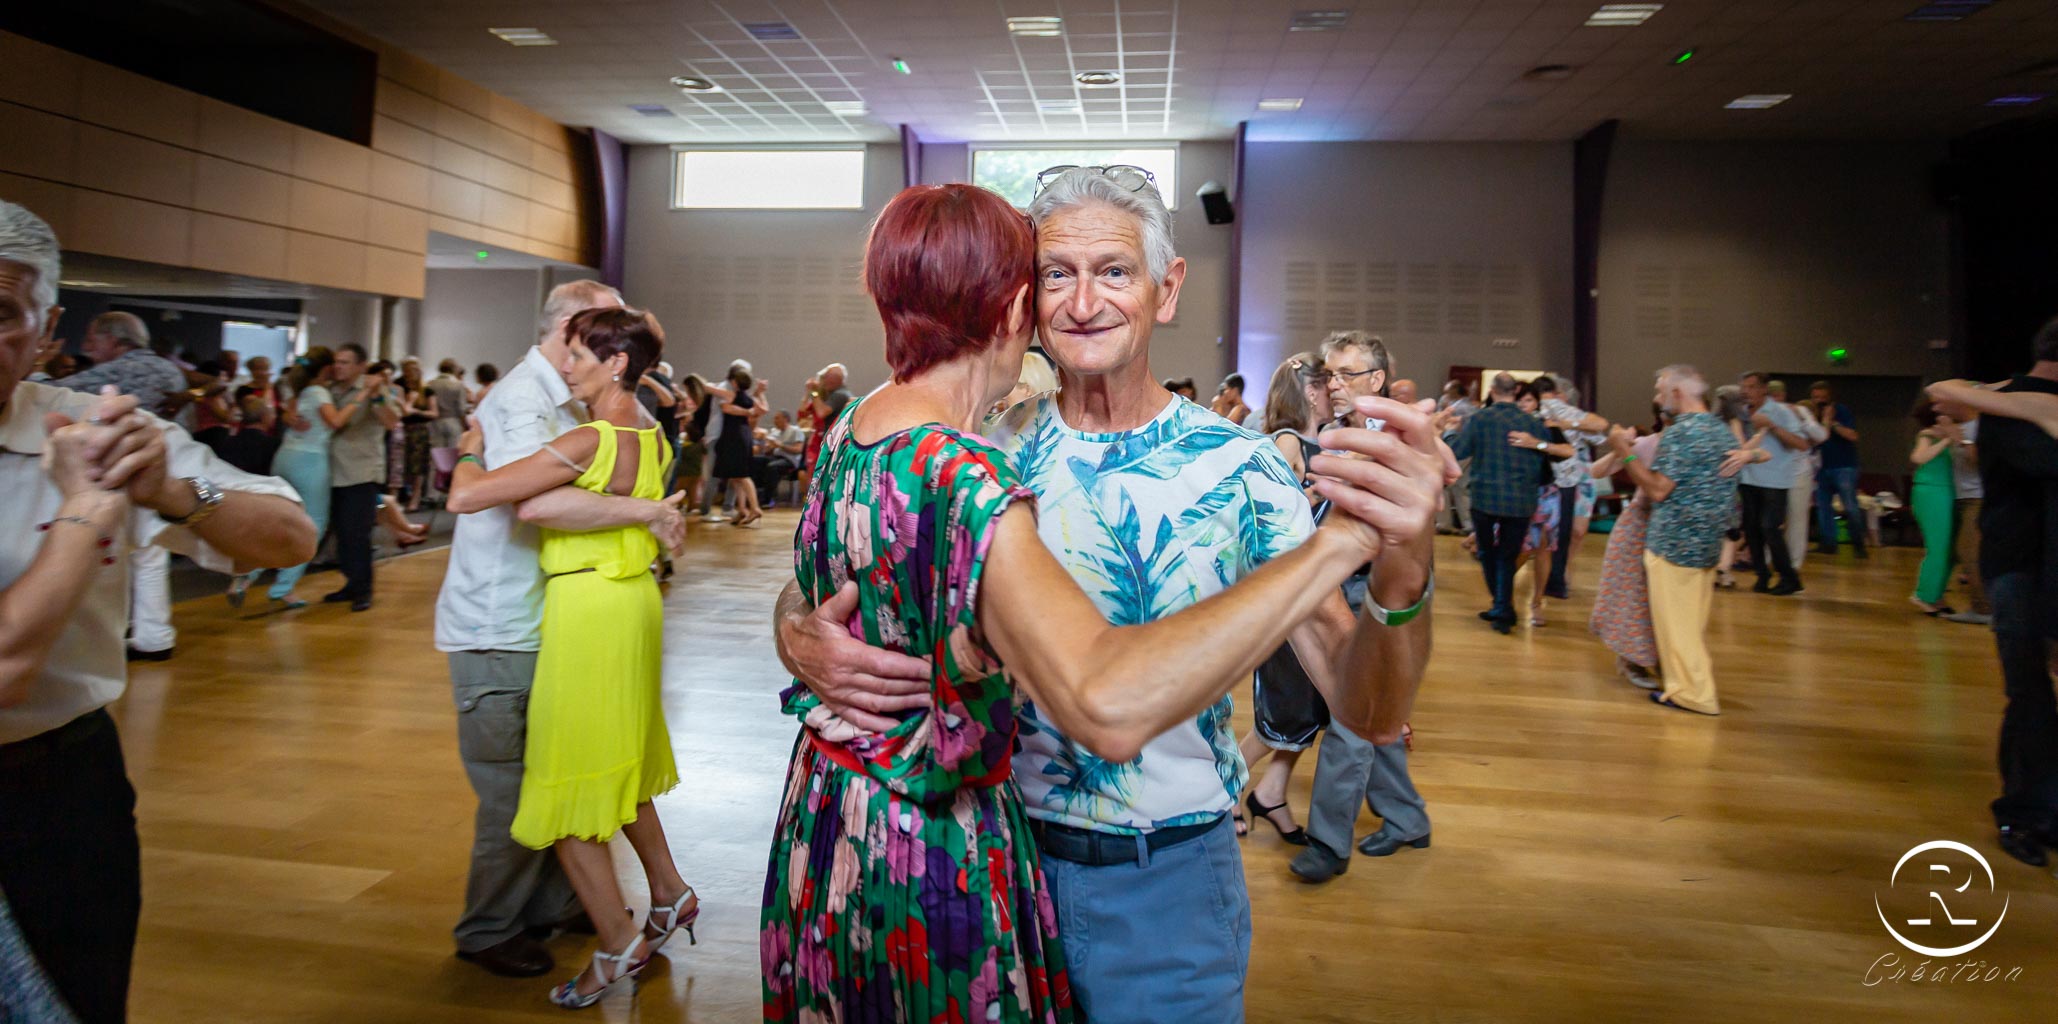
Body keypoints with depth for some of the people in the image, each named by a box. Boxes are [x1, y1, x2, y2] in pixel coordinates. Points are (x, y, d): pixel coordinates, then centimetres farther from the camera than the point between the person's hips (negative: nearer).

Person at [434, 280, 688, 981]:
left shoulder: (569, 404, 13)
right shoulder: (520, 401, -18)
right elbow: (537, 501, -35)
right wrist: (645, 512, -28)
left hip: (539, 623, 9)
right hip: (498, 630, -9)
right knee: (513, 788, 3)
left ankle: (550, 902, 33)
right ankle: (489, 931, 21)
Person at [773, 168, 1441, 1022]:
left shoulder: (1239, 468, -13)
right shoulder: (990, 453, -6)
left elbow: (1371, 713, -19)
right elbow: (815, 585, 0)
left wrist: (1401, 581, -40)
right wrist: (800, 638, -24)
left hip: (1166, 884, -2)